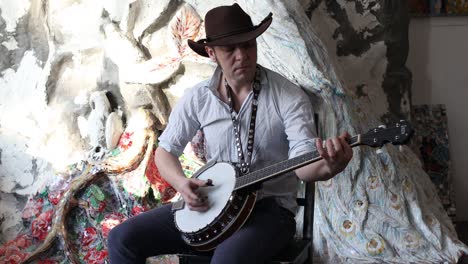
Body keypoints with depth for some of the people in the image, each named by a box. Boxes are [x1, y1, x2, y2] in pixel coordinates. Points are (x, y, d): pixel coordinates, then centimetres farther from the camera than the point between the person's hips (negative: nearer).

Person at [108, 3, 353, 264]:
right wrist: (181, 183, -14)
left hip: (269, 208, -4)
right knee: (123, 239, -8)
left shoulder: (289, 96, -10)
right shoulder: (198, 98, 0)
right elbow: (166, 150, 8)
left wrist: (328, 167, -44)